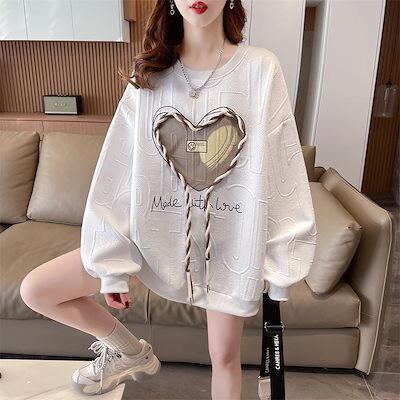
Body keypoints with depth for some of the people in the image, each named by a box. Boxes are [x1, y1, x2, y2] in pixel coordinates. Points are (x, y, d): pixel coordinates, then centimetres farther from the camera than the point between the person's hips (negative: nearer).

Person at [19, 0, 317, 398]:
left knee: (225, 356, 13)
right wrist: (114, 265, -4)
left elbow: (280, 169, -7)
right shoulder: (150, 74, -2)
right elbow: (122, 171, -4)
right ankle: (132, 352, 23)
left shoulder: (261, 68, -8)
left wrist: (279, 262, -4)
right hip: (157, 230, 3)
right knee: (34, 290, 1)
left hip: (230, 237, -1)